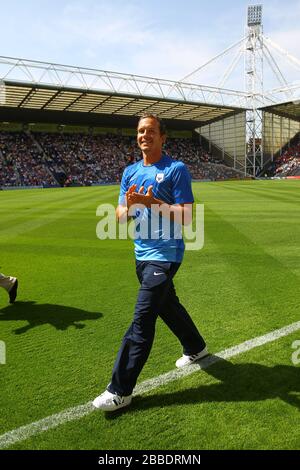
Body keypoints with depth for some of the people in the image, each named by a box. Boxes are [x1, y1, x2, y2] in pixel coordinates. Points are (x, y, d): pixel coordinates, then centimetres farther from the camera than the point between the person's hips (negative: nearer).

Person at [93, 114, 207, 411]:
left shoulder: (176, 169, -8)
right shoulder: (130, 172, 11)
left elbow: (186, 216, -13)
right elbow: (120, 216, 9)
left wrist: (152, 203, -24)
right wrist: (129, 205, -14)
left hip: (164, 255, -7)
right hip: (142, 254, 8)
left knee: (141, 319, -8)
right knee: (168, 307, 21)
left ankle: (120, 390, 2)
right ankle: (196, 348, 46)